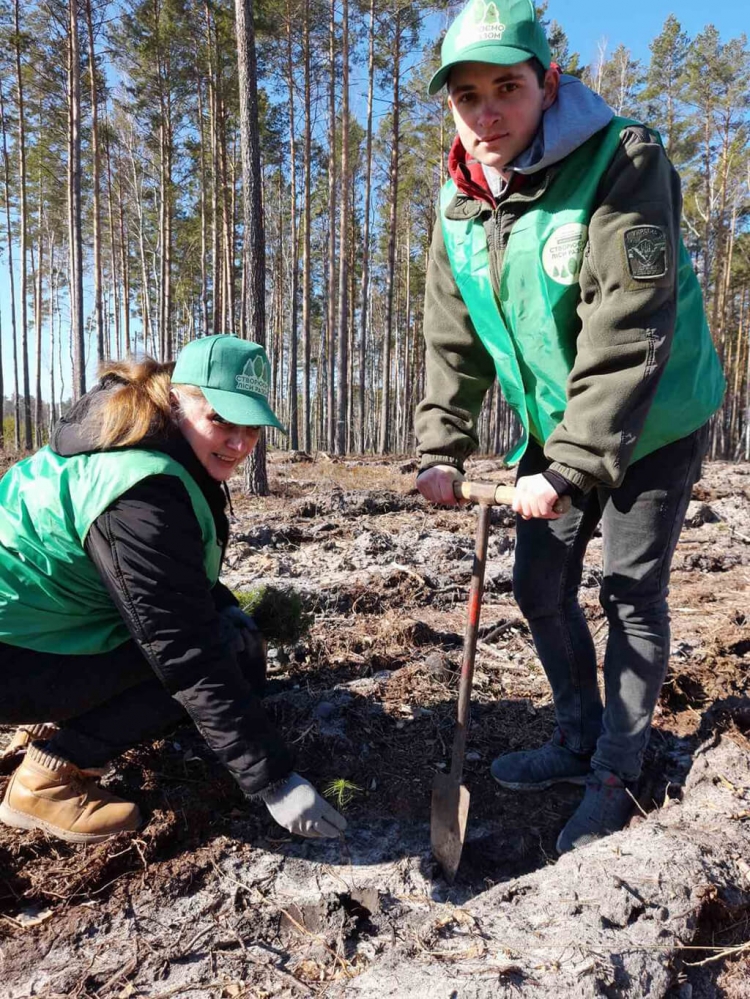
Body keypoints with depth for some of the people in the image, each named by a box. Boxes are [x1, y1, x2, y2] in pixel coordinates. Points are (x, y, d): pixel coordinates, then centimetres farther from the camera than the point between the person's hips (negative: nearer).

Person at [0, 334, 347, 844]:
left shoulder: (146, 442, 2)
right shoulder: (141, 496, -29)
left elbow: (182, 577, 16)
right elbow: (187, 653, -30)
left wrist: (226, 608, -1)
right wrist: (274, 779, -27)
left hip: (46, 615, 9)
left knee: (226, 631, 8)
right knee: (227, 655, -15)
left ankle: (61, 726, 14)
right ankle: (47, 780, -9)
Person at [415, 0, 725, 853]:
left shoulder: (623, 165, -22)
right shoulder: (460, 206, -2)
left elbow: (627, 338, -29)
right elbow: (452, 343, 0)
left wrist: (568, 469, -31)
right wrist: (441, 450, -10)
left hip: (653, 426, -6)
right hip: (555, 430, 6)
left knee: (632, 594, 1)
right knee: (540, 586, 10)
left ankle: (615, 776, 20)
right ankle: (578, 740, 31)